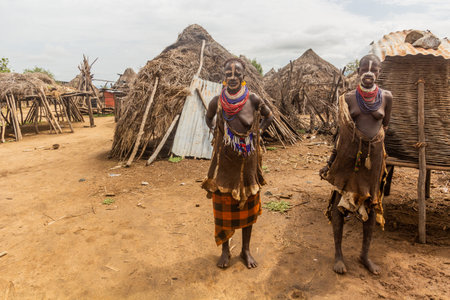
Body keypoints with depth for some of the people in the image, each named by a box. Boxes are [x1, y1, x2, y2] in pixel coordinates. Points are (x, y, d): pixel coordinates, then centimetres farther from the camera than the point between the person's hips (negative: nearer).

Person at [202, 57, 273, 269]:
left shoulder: (253, 100, -8)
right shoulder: (217, 101, -5)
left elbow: (269, 116, 11)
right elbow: (209, 119, 16)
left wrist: (258, 133, 0)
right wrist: (217, 134, 4)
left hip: (247, 161, 0)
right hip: (225, 162, 0)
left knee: (247, 206, 12)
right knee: (223, 207, 9)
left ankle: (246, 250, 31)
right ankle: (225, 250, 30)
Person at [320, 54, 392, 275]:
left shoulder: (386, 97, 1)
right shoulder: (348, 98, -2)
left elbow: (384, 127, 13)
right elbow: (341, 131, 2)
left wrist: (372, 147, 12)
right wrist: (331, 161, 3)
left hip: (373, 156, 2)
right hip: (348, 155, -2)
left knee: (372, 204, 10)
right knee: (340, 202, 3)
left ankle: (365, 254, 30)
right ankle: (338, 253, 20)